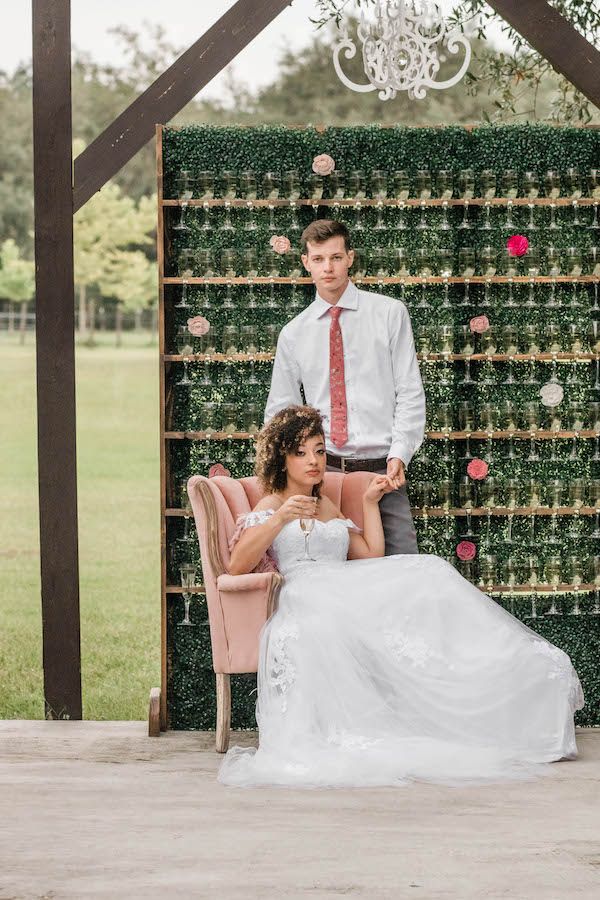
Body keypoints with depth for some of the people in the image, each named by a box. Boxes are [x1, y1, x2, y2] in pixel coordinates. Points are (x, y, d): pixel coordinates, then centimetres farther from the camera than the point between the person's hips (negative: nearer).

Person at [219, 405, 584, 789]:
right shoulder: (271, 506, 14)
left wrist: (370, 503, 19)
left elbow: (372, 557, 21)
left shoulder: (329, 508, 33)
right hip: (304, 597, -6)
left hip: (347, 594, 6)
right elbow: (237, 566, -4)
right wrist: (279, 519, -15)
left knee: (425, 574, -21)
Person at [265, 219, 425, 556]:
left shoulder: (390, 313, 5)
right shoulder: (293, 334, 11)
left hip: (383, 469, -1)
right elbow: (279, 413, 15)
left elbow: (410, 392, 1)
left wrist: (399, 455, -10)